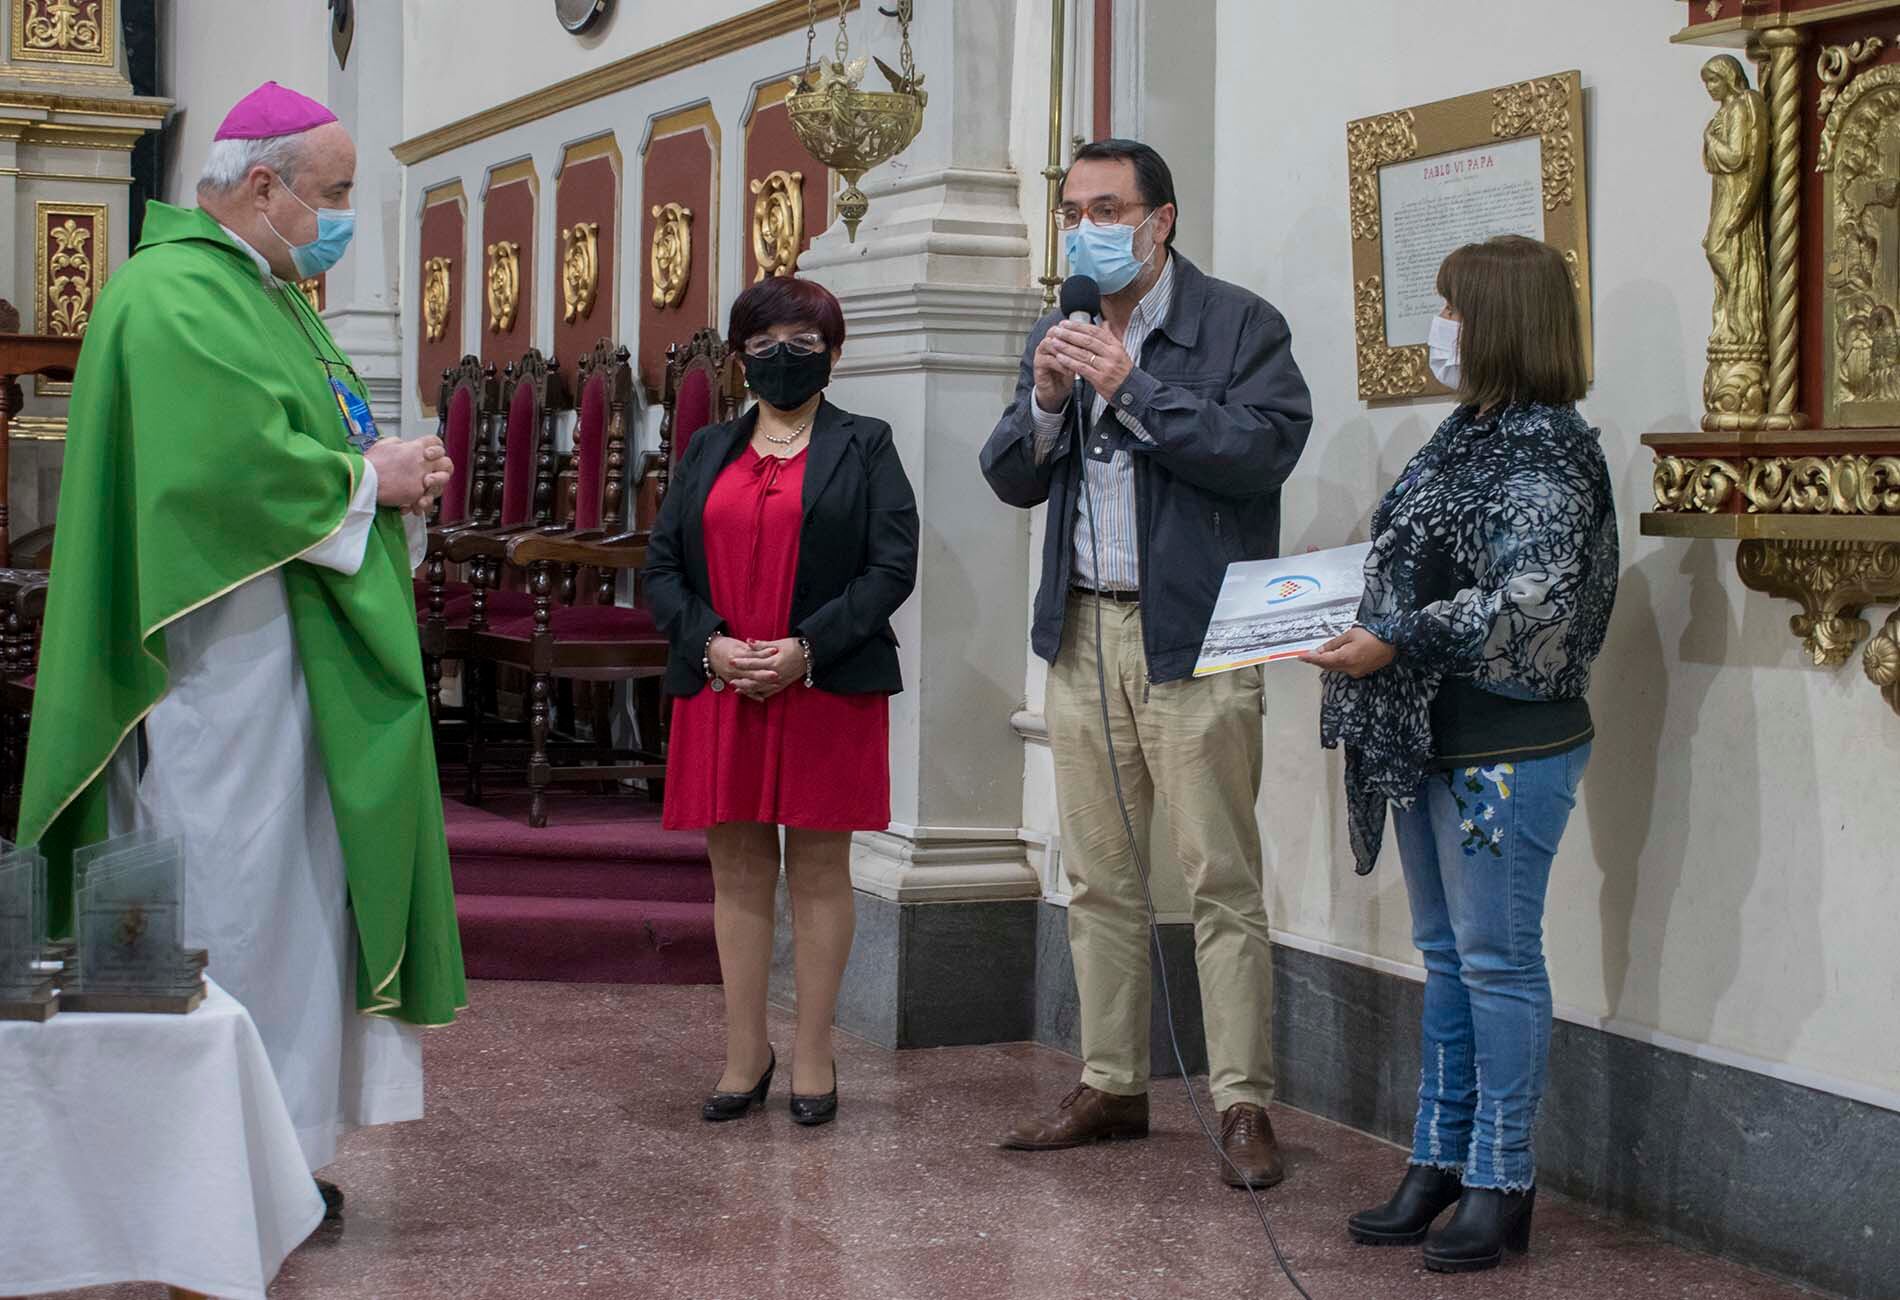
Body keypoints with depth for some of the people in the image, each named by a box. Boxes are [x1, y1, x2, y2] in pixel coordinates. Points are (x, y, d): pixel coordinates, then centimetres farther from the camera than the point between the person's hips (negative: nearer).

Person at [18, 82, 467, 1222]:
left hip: (306, 652, 10)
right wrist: (368, 479, -12)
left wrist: (394, 473, 1)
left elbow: (316, 444, 22)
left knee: (295, 888, 10)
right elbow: (237, 467, -24)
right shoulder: (175, 297, -13)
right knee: (229, 901, -5)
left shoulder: (277, 298, 19)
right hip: (222, 659, -10)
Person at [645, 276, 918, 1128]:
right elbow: (662, 566, 9)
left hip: (828, 689, -3)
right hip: (720, 692, 3)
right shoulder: (708, 452, 15)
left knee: (818, 869, 1)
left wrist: (805, 649, -15)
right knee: (737, 870, 6)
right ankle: (745, 1053, 13)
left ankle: (813, 1058, 8)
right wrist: (711, 643, -10)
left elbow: (894, 565, -5)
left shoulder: (864, 447, 5)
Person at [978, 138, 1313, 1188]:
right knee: (1098, 881, 11)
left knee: (1222, 882, -5)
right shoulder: (1058, 335, 15)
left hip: (1191, 639, -6)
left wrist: (1134, 388, -17)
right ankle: (1111, 1087, 20)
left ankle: (1244, 1107, -1)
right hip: (1081, 636, 6)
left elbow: (1267, 449, -16)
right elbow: (1010, 479, 12)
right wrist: (1046, 401, -8)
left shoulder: (1239, 324, -3)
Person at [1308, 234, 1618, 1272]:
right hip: (1430, 738, 9)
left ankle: (1501, 1184, 6)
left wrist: (1395, 641, -27)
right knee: (1446, 956, 14)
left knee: (1496, 960, -2)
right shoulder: (1466, 436, 13)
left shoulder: (1546, 450, -14)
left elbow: (1528, 602, -24)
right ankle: (1440, 1162, 23)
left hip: (1507, 748, -9)